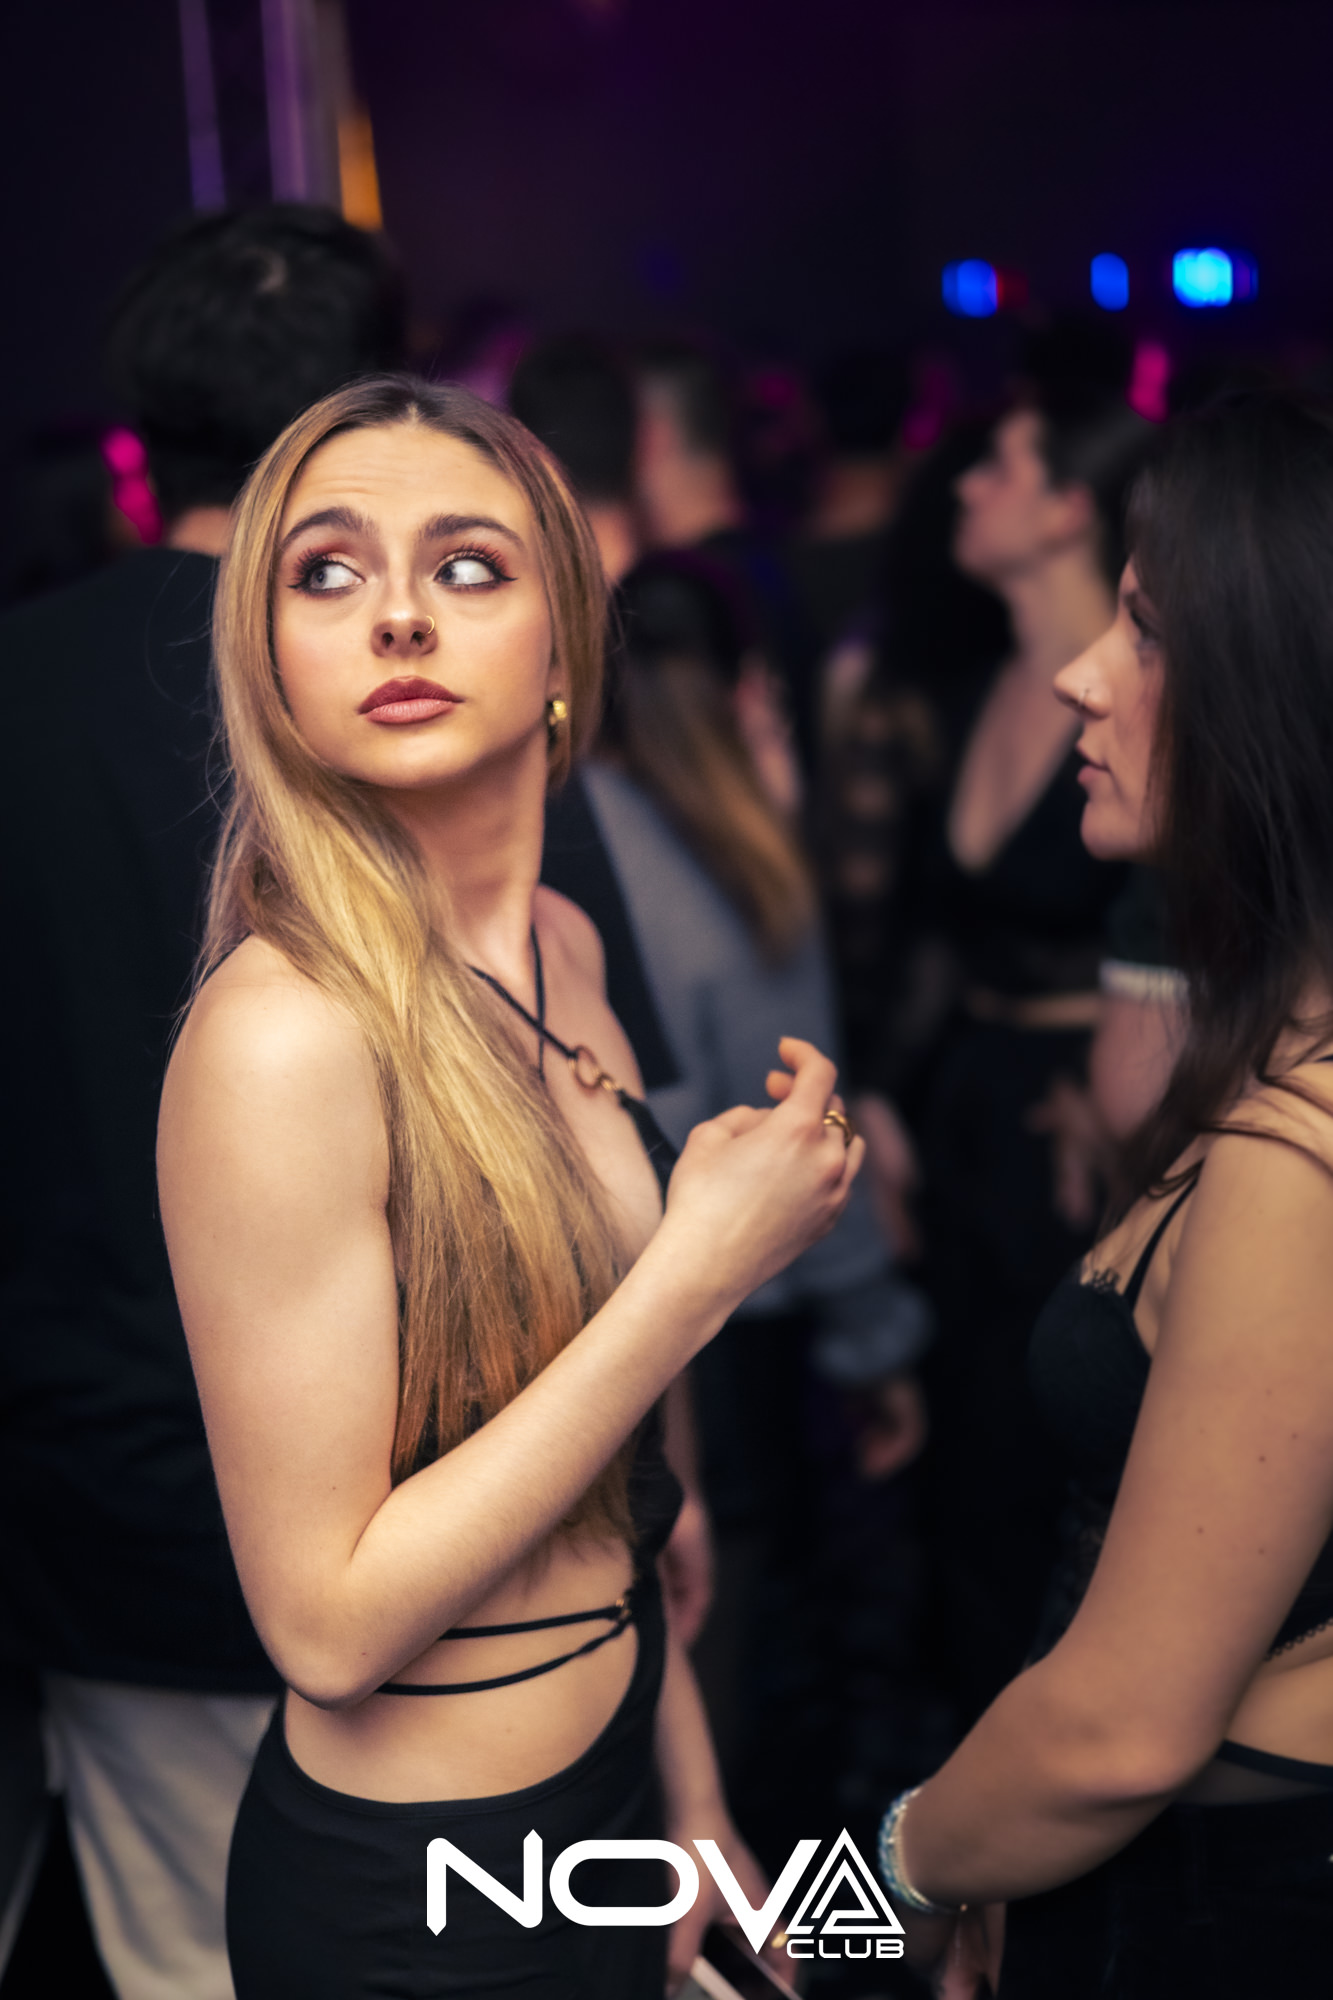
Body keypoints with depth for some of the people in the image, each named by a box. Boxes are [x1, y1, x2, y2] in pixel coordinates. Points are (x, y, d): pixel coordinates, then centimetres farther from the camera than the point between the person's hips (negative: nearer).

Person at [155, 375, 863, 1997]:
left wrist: (697, 1806, 14)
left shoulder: (562, 951, -1)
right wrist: (704, 1266, -25)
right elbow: (330, 1622, -24)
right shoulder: (285, 1031, -25)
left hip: (607, 1798, 7)